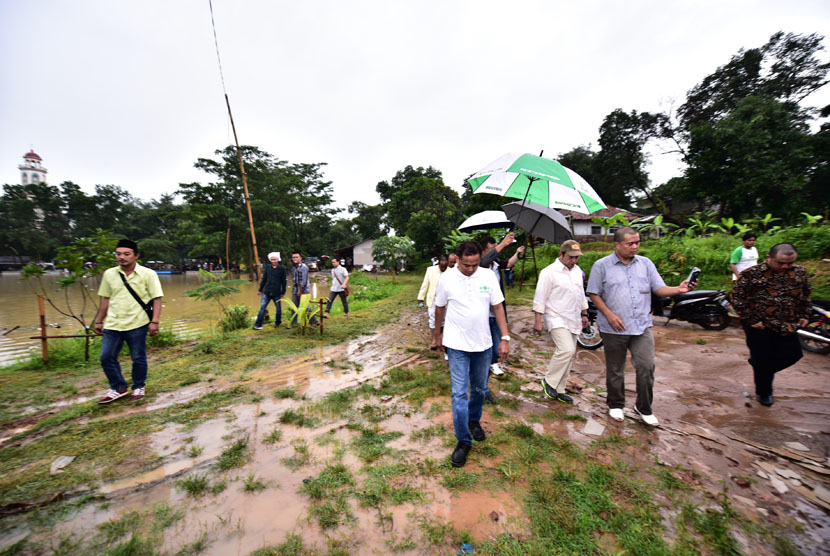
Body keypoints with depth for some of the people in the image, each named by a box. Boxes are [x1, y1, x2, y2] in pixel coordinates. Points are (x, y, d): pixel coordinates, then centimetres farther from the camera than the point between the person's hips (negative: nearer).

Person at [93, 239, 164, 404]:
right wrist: (99, 321, 14)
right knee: (106, 358, 8)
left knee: (138, 359, 7)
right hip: (112, 325, 4)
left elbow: (157, 299, -9)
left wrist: (154, 322, -16)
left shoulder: (148, 274, -7)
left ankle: (139, 388, 27)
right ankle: (118, 388, 28)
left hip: (137, 325, -4)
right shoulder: (109, 274, 5)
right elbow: (105, 300, 14)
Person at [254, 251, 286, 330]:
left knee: (278, 309, 9)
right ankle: (258, 325, -2)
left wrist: (283, 292, 3)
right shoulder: (267, 268, 6)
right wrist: (260, 290, 13)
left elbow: (283, 282, 2)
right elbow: (264, 279, 12)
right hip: (266, 292, 2)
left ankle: (277, 323, 29)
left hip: (277, 293, -2)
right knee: (262, 307, -5)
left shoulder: (281, 269, -2)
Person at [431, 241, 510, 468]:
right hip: (457, 345, -2)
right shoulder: (447, 278, -8)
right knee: (459, 393, -1)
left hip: (483, 344, 3)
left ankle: (474, 421, 45)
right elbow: (440, 308, 4)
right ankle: (463, 441, 15)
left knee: (480, 389, 19)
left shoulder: (488, 276, -5)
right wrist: (437, 335, 13)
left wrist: (505, 337, -3)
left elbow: (498, 307, 0)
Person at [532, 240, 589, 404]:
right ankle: (549, 382, -2)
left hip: (573, 320, 8)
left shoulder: (578, 271, 13)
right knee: (566, 350, -22)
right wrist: (538, 320, -15)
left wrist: (584, 314, 23)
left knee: (568, 355, 10)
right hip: (557, 319, -8)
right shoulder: (549, 272, -12)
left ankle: (558, 390, 22)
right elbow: (540, 298, -13)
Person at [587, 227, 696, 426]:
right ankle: (615, 405, 30)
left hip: (642, 326, 3)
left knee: (646, 366, -1)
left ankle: (644, 408, 21)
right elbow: (594, 294, -5)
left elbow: (659, 289, 4)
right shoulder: (602, 266, -4)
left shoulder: (646, 263, 7)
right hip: (614, 328, -2)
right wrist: (609, 315, -14)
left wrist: (678, 289, -16)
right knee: (615, 370, 10)